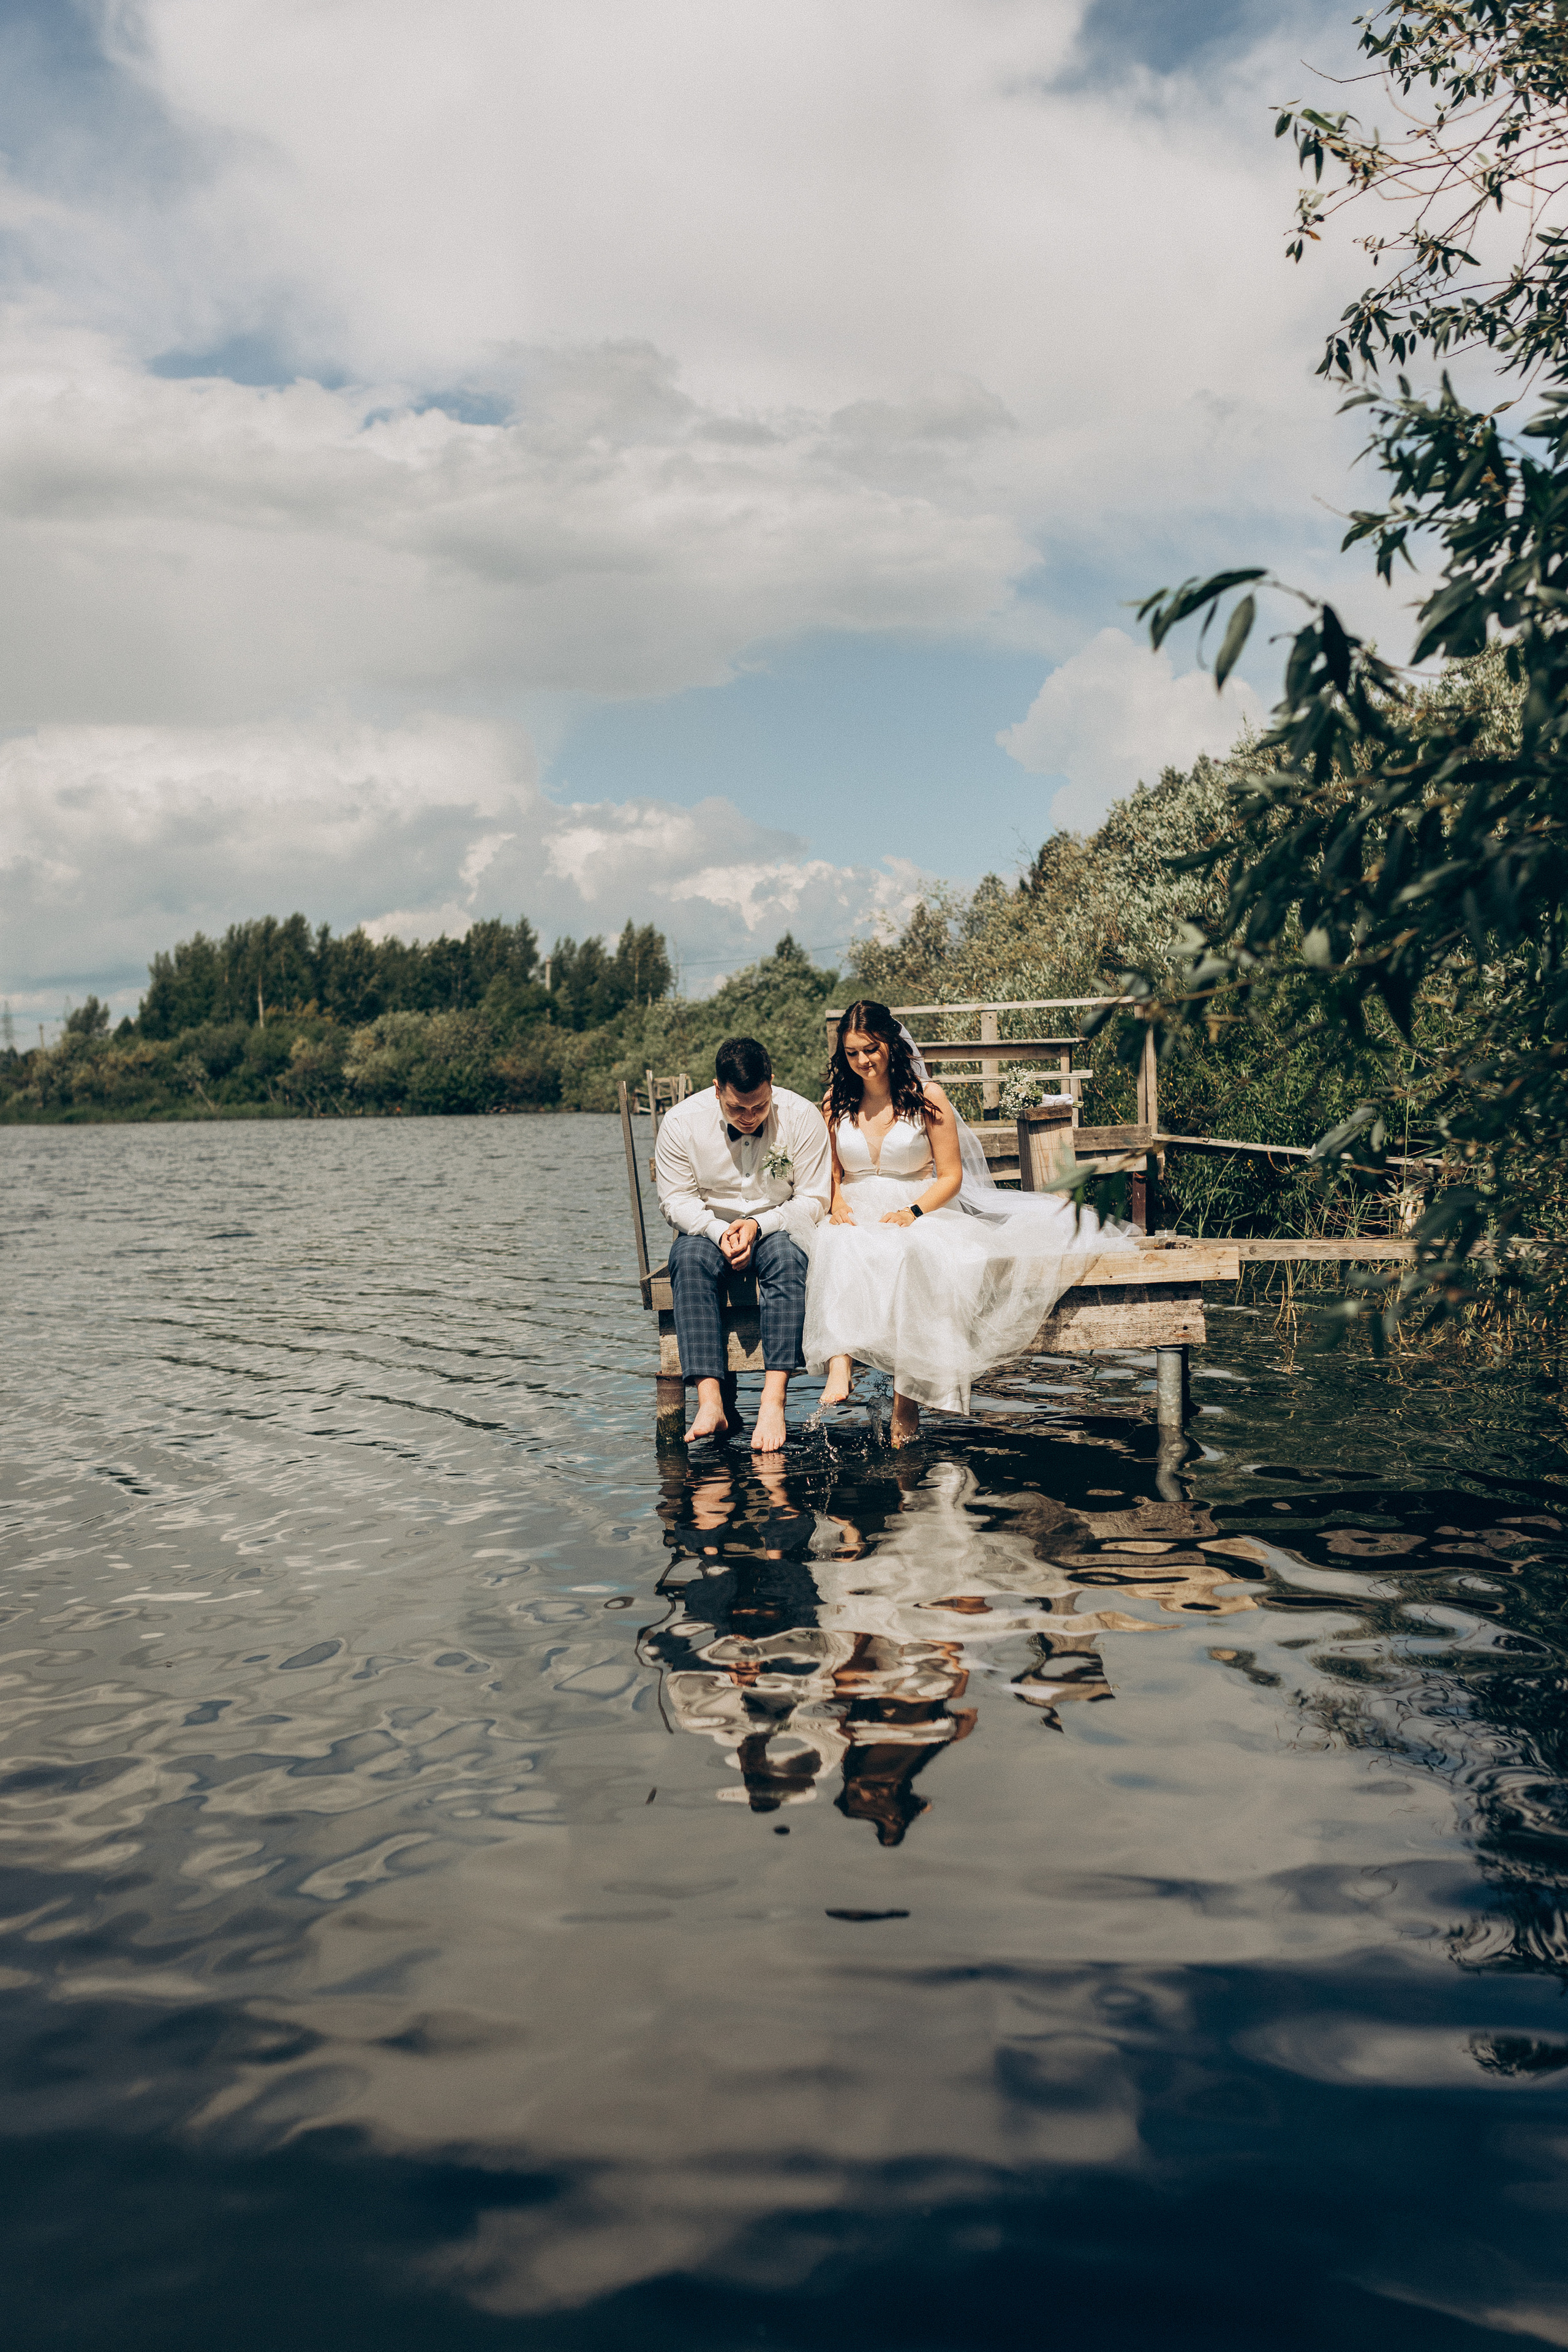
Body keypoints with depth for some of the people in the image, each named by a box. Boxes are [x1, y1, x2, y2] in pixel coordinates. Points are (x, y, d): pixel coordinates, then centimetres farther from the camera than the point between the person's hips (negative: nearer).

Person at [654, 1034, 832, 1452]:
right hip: (709, 1228, 1)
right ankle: (712, 1402, -45)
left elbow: (813, 1199, -7)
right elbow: (675, 1199, -4)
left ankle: (773, 1400, -44)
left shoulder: (801, 1116, -10)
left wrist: (758, 1226, -22)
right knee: (690, 1258, -34)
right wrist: (719, 1231, -22)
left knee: (785, 1257, -36)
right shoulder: (680, 1122, -9)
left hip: (779, 1227, 0)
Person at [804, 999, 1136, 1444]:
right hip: (856, 1217, 2)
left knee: (918, 1254, -38)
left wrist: (912, 1212, -16)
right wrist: (836, 1204, -9)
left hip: (920, 1213, -2)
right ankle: (839, 1363, -53)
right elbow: (829, 1173, 14)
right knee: (836, 1249, -36)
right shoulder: (835, 1103, 13)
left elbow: (951, 1176, 2)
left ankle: (907, 1399, -38)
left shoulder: (926, 1097, 4)